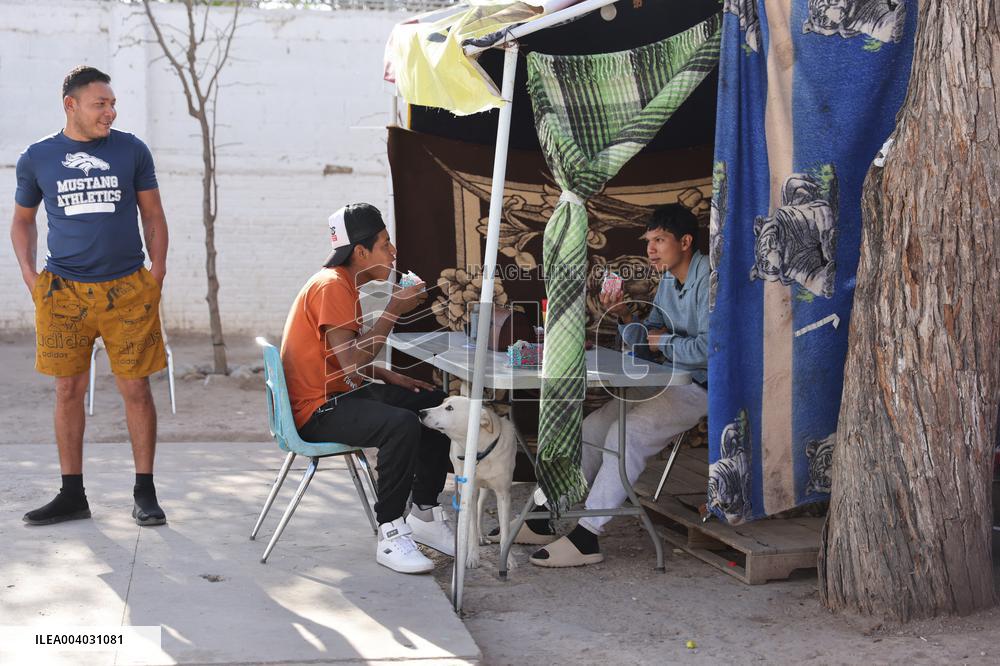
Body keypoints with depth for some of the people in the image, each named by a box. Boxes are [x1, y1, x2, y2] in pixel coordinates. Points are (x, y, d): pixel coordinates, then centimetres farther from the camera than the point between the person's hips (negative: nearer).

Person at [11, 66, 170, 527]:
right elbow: (22, 220, 16)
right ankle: (72, 496, 16)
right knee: (68, 391, 5)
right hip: (64, 292, 1)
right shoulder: (37, 159, 6)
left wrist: (157, 272, 1)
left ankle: (144, 493, 10)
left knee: (136, 389, -1)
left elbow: (152, 214, 10)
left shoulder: (131, 151, 4)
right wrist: (29, 274, 3)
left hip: (128, 290, -1)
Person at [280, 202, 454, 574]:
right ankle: (390, 535, -22)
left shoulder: (345, 284, 13)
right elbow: (351, 362, -27)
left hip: (341, 395, 11)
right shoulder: (330, 286, -19)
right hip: (317, 411, -11)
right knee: (402, 425, -32)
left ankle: (424, 515, 15)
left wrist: (392, 379, 7)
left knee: (436, 406, 8)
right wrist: (393, 311, -21)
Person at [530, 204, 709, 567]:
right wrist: (626, 317, -4)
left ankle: (587, 537, -21)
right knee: (591, 429, 0)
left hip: (703, 387, -10)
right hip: (671, 383, 10)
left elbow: (708, 349, -27)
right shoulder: (668, 281, 14)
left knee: (625, 435, -26)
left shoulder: (708, 280, -17)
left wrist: (663, 342, -11)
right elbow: (646, 342, 15)